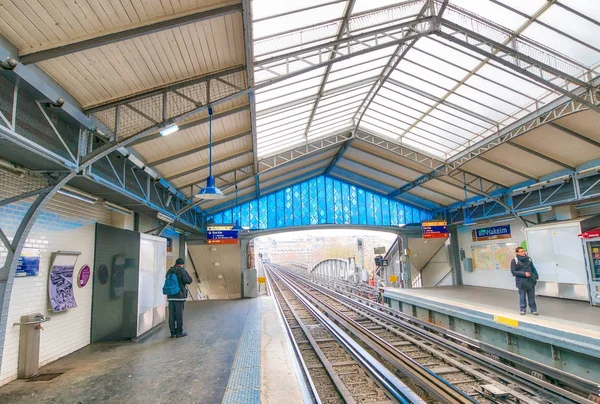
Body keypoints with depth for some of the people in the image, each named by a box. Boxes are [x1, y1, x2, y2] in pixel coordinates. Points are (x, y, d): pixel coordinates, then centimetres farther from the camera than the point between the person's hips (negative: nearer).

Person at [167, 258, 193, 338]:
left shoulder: (169, 271, 12)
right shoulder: (182, 270, -7)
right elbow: (189, 280, -14)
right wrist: (187, 274, 4)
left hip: (170, 296, 6)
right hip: (179, 295, -5)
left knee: (172, 314, 7)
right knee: (179, 314, 1)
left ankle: (173, 332, 12)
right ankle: (179, 332, 6)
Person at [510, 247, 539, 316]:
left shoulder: (528, 259, 3)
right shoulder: (514, 261, -10)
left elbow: (533, 268, 13)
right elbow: (513, 271, -12)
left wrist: (536, 276, 6)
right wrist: (524, 273, -18)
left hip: (530, 281, 4)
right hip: (521, 282, -3)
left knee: (532, 296, 12)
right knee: (522, 297, 6)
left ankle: (533, 310, 24)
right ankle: (523, 310, 18)